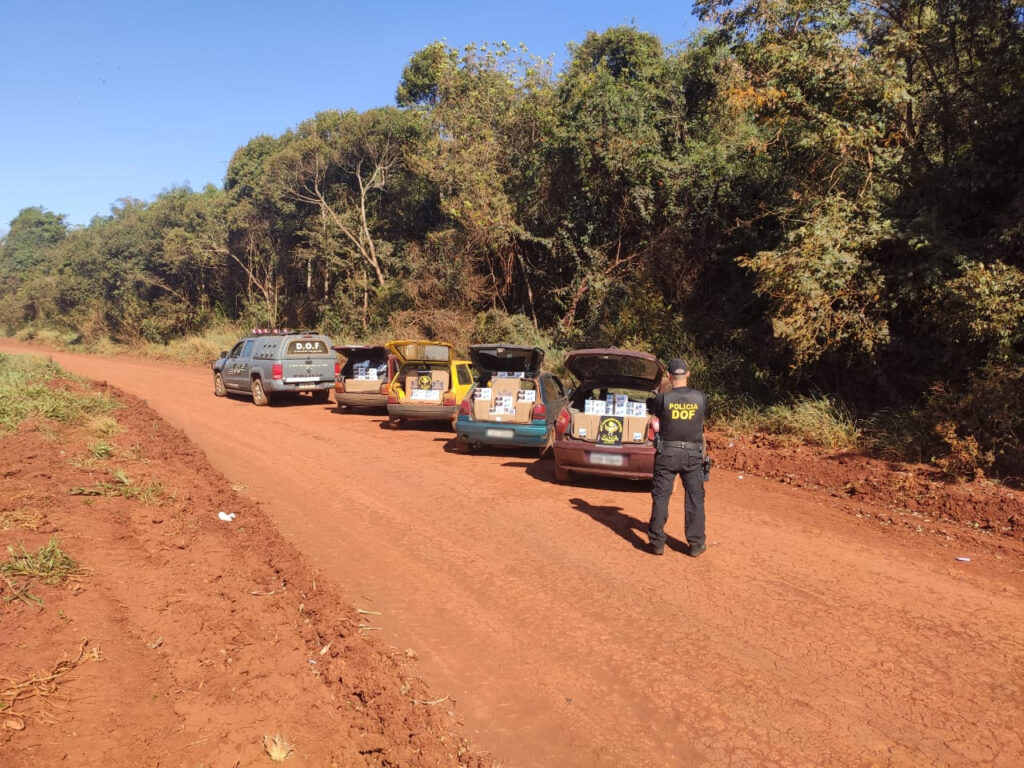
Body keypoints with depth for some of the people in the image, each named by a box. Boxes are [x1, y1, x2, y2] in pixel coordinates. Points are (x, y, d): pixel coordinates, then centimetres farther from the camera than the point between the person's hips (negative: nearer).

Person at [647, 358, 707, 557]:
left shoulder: (663, 399, -12)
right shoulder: (701, 398, -6)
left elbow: (650, 407, 9)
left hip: (667, 453, -1)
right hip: (693, 455, 2)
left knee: (660, 497, 8)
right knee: (695, 498, 11)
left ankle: (657, 543, 12)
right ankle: (696, 545, 16)